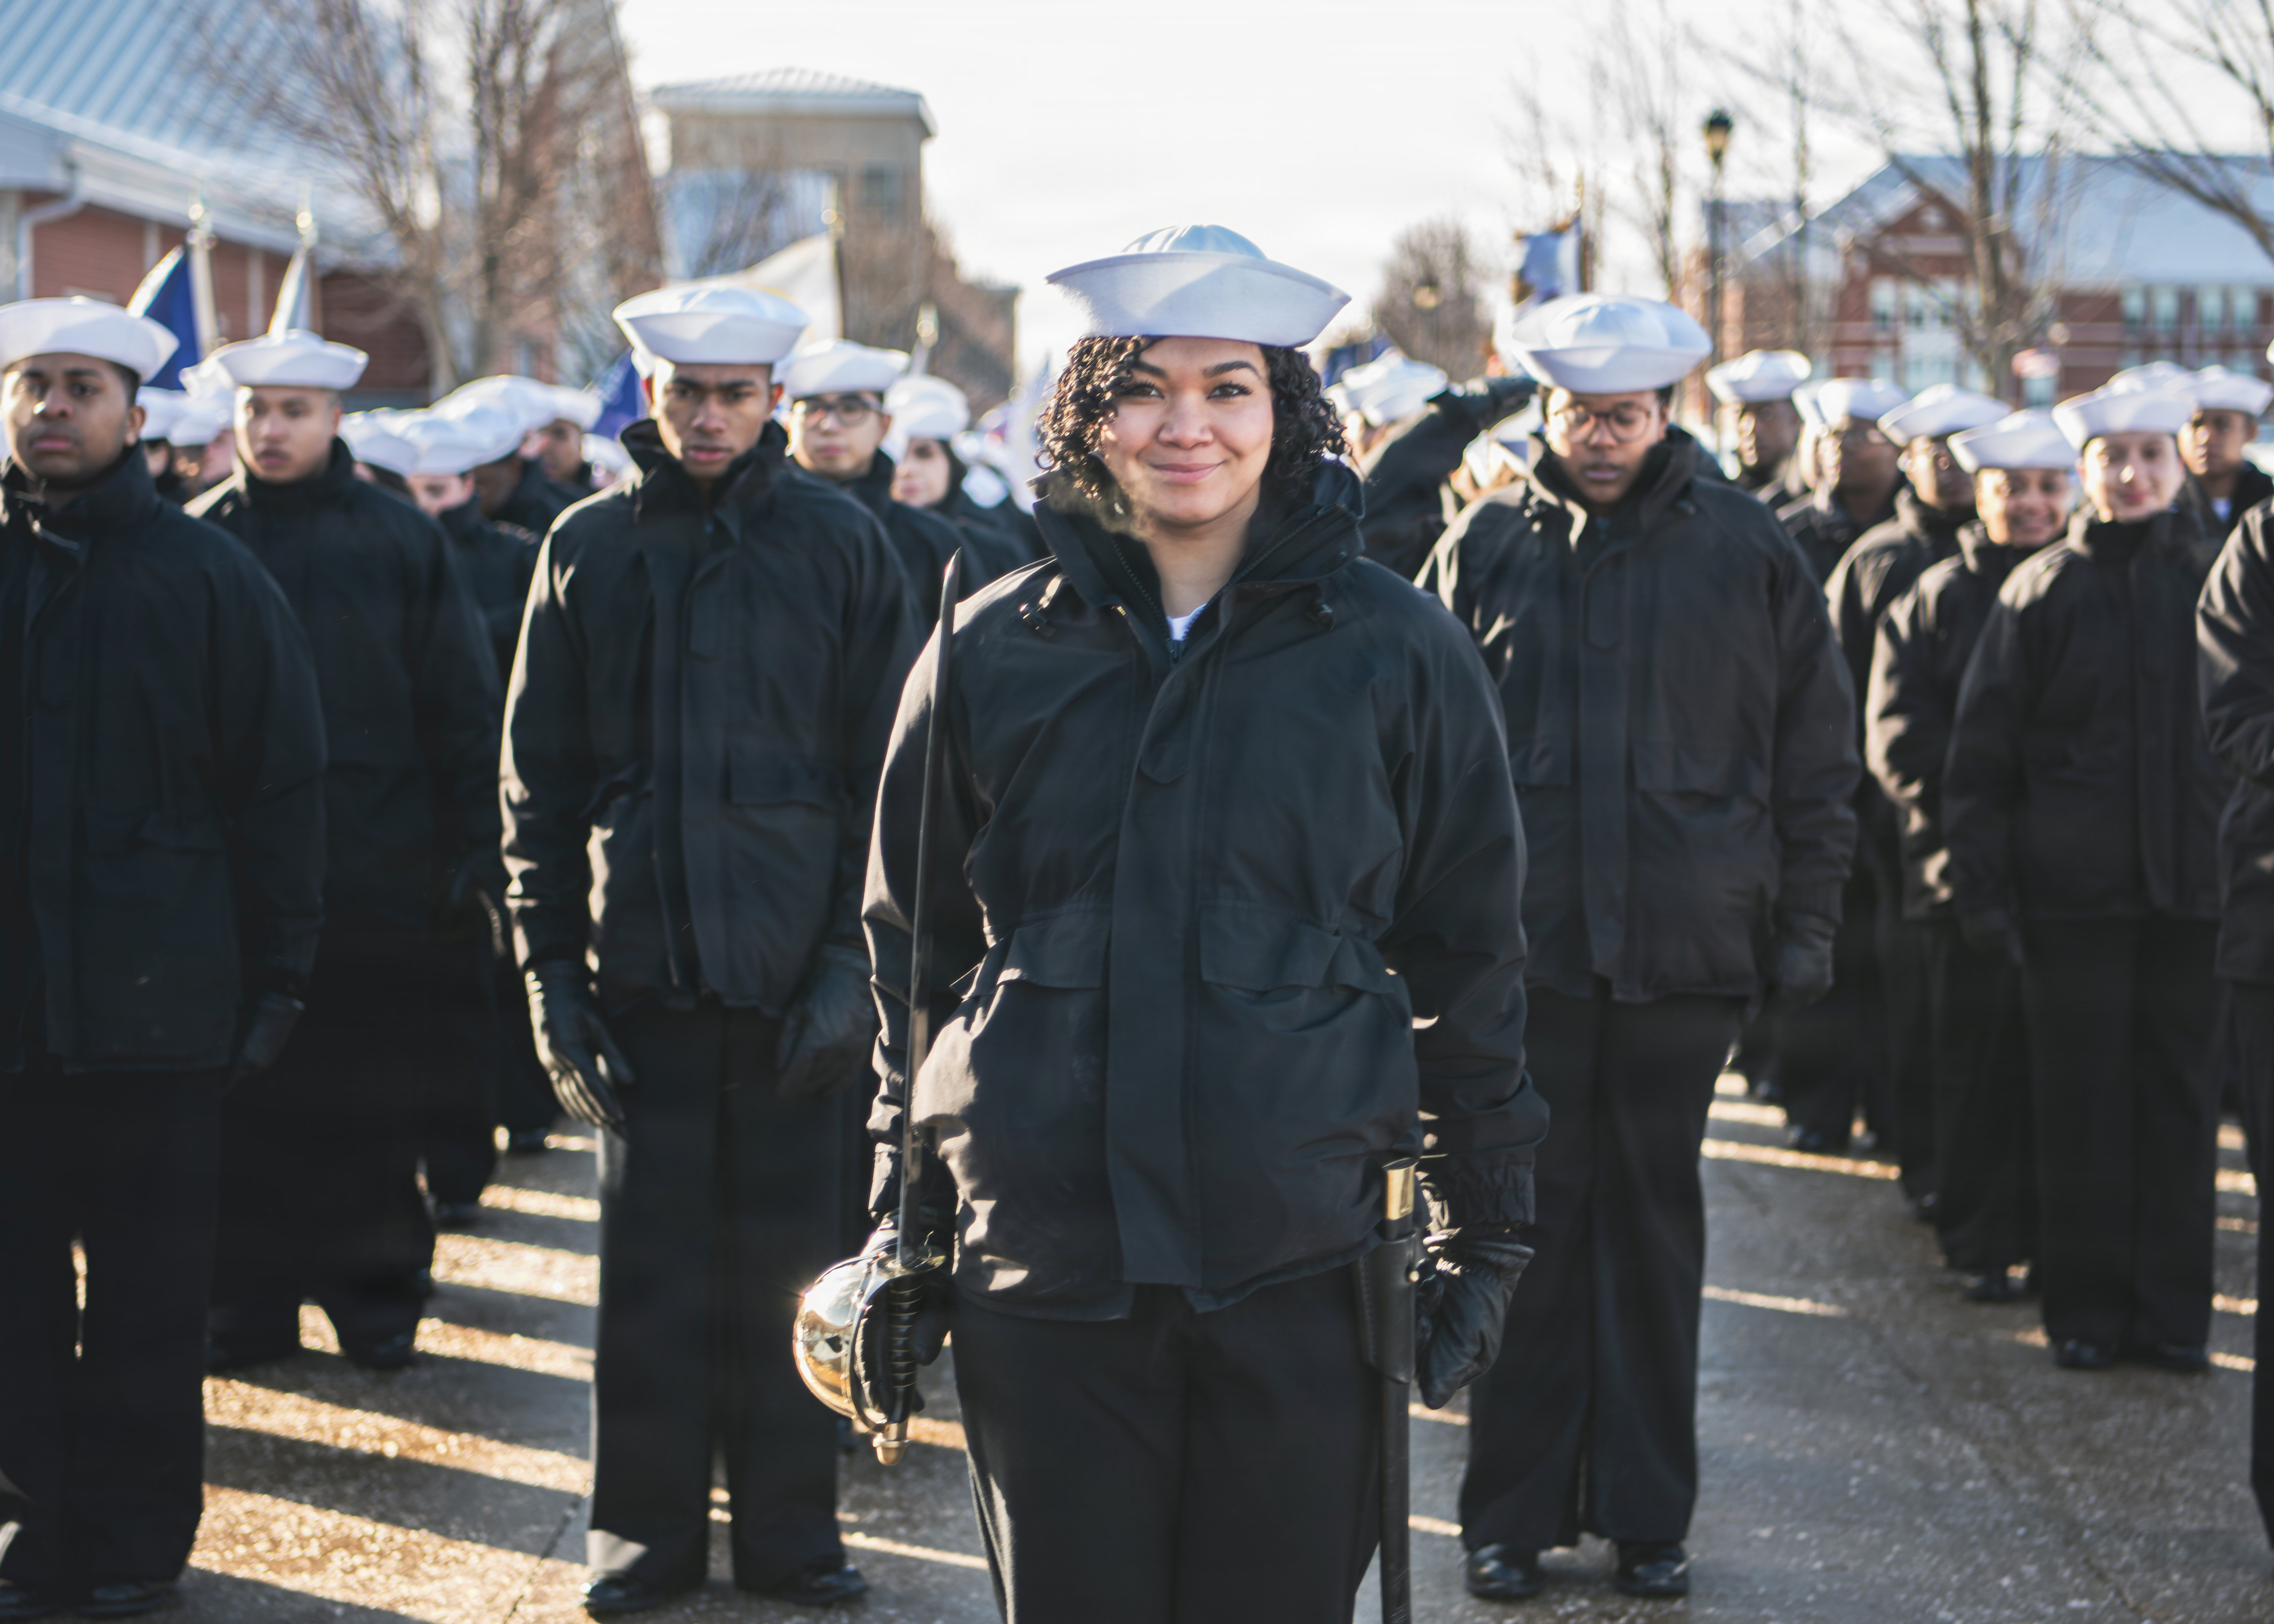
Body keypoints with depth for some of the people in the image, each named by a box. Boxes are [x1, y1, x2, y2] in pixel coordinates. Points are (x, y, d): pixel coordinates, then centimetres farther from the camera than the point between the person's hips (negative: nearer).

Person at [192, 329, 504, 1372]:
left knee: (371, 1102, 4)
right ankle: (252, 1296, 12)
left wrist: (473, 849, -2)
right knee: (245, 1100, 2)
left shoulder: (400, 539, 3)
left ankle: (374, 1291, 16)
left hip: (380, 880, -1)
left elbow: (463, 703, 4)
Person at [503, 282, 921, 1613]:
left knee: (788, 1257, 5)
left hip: (796, 968, -1)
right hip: (643, 961, 1)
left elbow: (886, 772, 2)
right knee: (652, 1264, 5)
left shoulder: (842, 544, 2)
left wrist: (854, 957, -6)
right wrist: (552, 969, 1)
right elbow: (541, 780, 8)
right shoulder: (589, 550, 6)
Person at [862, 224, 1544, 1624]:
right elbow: (912, 946, 13)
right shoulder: (995, 654, 6)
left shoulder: (1395, 653, 2)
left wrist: (1486, 1231, 6)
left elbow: (1470, 958, 7)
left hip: (1301, 1258, -1)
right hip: (1044, 1267, 1)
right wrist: (899, 1223, 10)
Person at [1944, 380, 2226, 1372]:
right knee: (2082, 1104, 4)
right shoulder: (2042, 590, 1)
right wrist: (1982, 886, -4)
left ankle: (2173, 1312, 13)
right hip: (2074, 888, -1)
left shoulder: (2211, 580, 5)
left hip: (2192, 882, 1)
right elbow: (1981, 751, 2)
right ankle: (2086, 1310, 13)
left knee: (2180, 1099, 5)